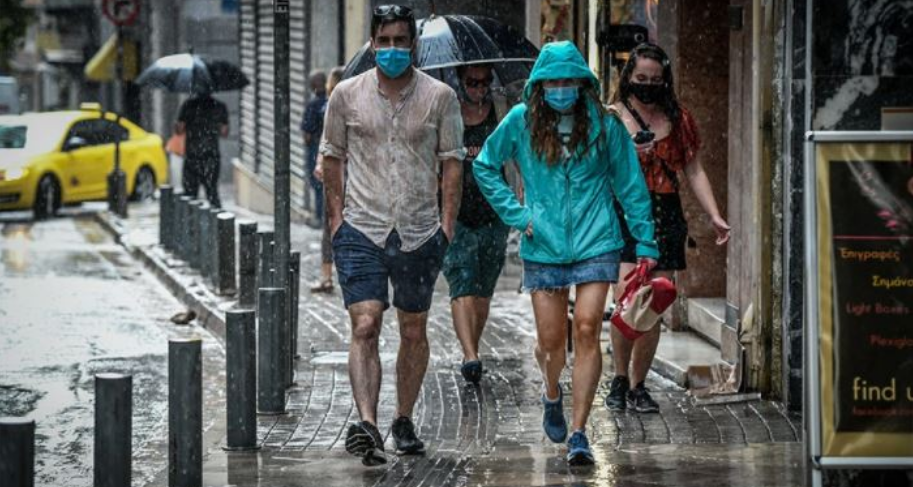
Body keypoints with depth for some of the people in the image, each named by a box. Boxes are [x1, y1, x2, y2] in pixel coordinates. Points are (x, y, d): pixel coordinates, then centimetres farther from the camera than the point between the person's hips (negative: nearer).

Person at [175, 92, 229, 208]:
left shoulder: (188, 105, -4)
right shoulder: (220, 107, 0)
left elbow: (179, 130, -4)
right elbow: (224, 133, 3)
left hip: (191, 156, -1)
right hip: (212, 157, 1)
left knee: (189, 194, 7)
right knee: (212, 192, 6)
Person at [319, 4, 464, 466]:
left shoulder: (440, 97, 2)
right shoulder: (347, 95, 3)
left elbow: (451, 161, 5)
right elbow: (332, 156, 11)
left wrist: (447, 223, -2)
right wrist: (336, 217, 4)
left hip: (419, 234, 1)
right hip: (361, 232, -1)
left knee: (413, 332, 10)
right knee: (365, 326, -14)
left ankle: (404, 421, 24)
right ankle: (366, 425, -24)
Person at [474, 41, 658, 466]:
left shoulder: (603, 123, -2)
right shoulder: (521, 122, 0)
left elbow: (629, 184, 5)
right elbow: (484, 166, 13)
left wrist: (645, 242, 3)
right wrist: (516, 214, 3)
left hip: (596, 243, -1)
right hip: (543, 246, 1)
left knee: (586, 331, -12)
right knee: (550, 339, 5)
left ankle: (578, 432, -8)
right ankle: (552, 394, 40)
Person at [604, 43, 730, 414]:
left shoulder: (678, 120, 13)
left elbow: (693, 171, 14)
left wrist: (714, 216, 5)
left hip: (665, 219, 3)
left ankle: (638, 386, 13)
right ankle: (620, 378, 3)